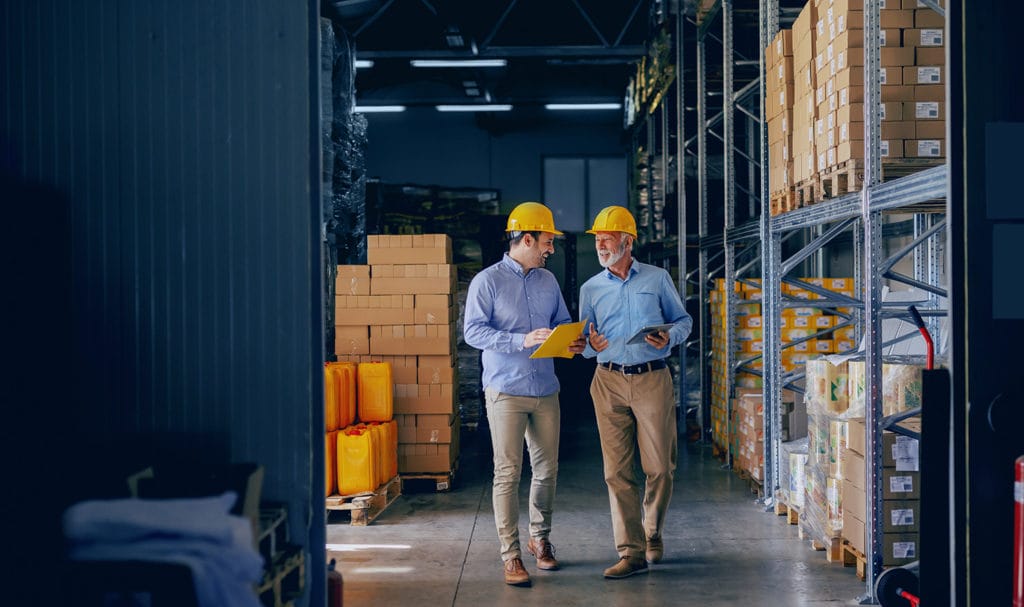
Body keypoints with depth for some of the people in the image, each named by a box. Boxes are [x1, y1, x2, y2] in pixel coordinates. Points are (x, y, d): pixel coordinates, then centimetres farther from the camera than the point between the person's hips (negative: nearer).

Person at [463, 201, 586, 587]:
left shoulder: (547, 281, 12)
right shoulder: (488, 281, -6)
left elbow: (562, 322, 19)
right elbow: (473, 331, -14)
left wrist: (572, 341, -5)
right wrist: (522, 341, -24)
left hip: (545, 390, 6)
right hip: (505, 391, -5)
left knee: (547, 470, 10)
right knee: (508, 473, -5)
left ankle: (540, 538, 29)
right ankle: (511, 555, 1)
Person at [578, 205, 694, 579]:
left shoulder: (658, 279, 6)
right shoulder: (591, 289, 11)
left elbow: (683, 319, 11)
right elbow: (585, 343, 13)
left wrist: (669, 338, -10)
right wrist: (591, 345, -10)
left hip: (652, 379, -1)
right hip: (609, 382, 1)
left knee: (659, 467, 0)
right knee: (617, 470, -3)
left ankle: (652, 532, 26)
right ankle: (631, 552, 0)